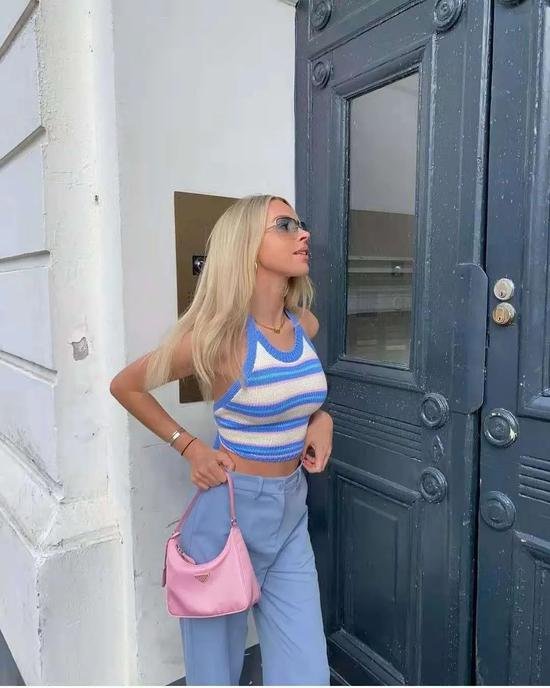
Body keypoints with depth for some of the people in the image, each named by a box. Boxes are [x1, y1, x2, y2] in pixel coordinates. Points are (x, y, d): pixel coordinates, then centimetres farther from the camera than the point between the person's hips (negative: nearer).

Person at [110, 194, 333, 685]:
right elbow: (126, 386, -3)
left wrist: (319, 417, 1)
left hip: (293, 510, 5)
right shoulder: (219, 334, -18)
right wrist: (190, 447, -8)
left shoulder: (306, 326, -1)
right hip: (230, 512, -5)